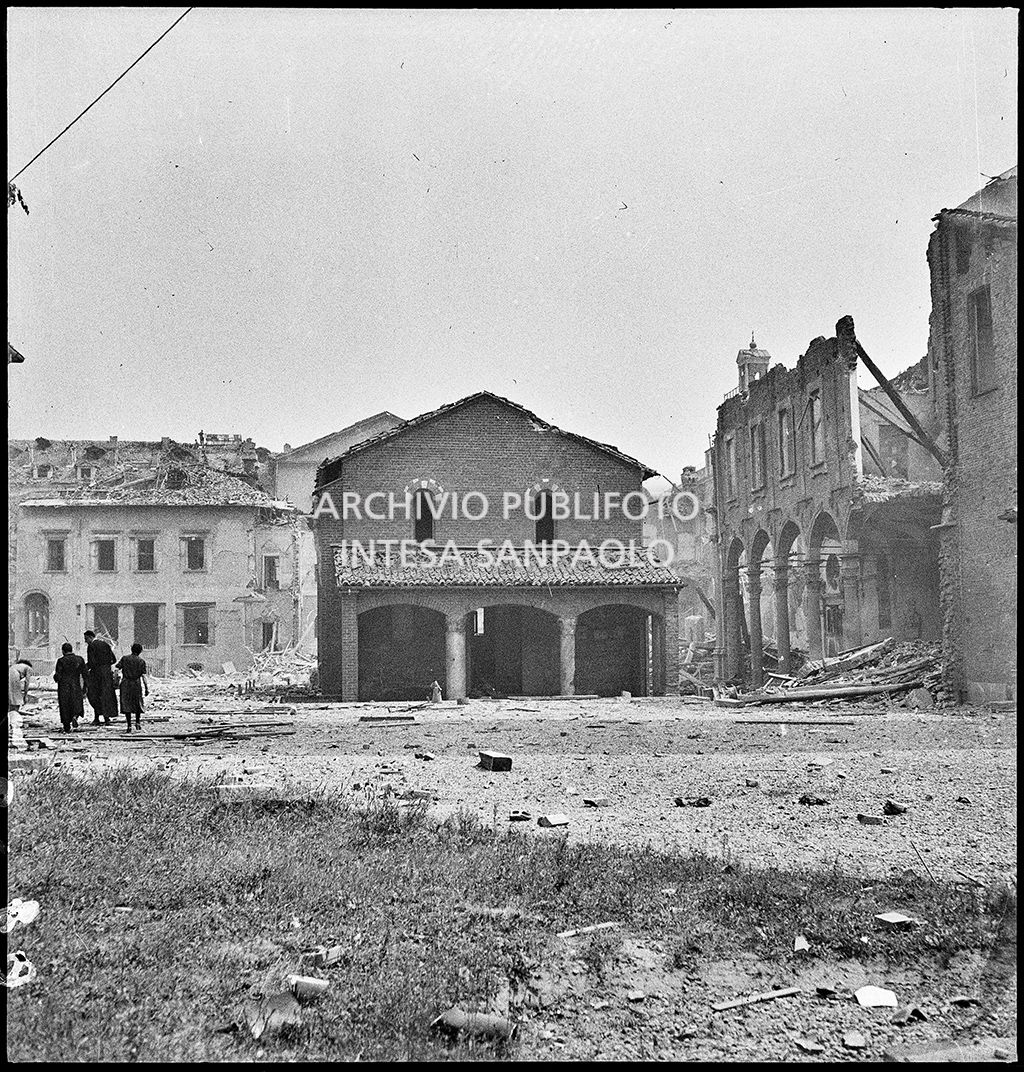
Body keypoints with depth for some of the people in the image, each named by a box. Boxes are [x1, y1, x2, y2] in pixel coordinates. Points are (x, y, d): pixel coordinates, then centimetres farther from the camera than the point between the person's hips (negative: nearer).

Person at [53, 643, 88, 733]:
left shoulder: (61, 661, -8)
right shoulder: (79, 659, 0)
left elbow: (57, 676, -10)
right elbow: (85, 673, 0)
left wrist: (57, 678, 13)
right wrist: (85, 686, 8)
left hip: (63, 688, -1)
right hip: (76, 687, 2)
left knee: (65, 708, 7)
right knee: (77, 706, 14)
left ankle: (66, 728, 8)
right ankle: (75, 717, -16)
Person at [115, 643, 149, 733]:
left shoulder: (124, 658, 2)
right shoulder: (141, 661, -1)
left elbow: (117, 669, -5)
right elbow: (143, 676, -5)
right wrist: (147, 688, -3)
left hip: (125, 683, 0)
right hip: (137, 683, 0)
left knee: (126, 704, 4)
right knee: (138, 704, 17)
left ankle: (129, 726, 0)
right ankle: (138, 722, 14)